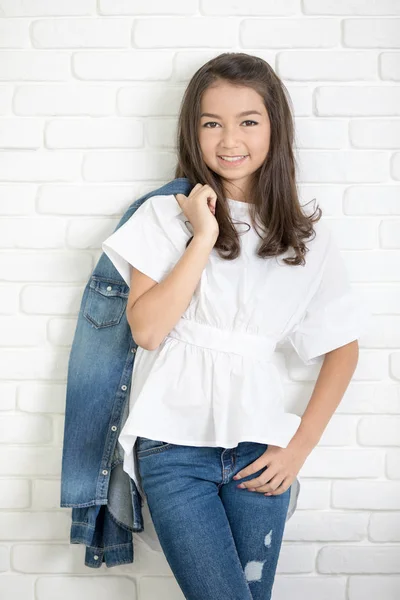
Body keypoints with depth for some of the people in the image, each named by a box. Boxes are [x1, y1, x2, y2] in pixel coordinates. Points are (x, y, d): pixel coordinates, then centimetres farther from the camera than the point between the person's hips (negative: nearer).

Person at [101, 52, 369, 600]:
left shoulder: (307, 238, 4)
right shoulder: (166, 215, 0)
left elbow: (342, 349, 8)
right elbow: (146, 328, -10)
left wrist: (300, 446, 2)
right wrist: (204, 237, -13)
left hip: (258, 450, 2)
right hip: (174, 443, -2)